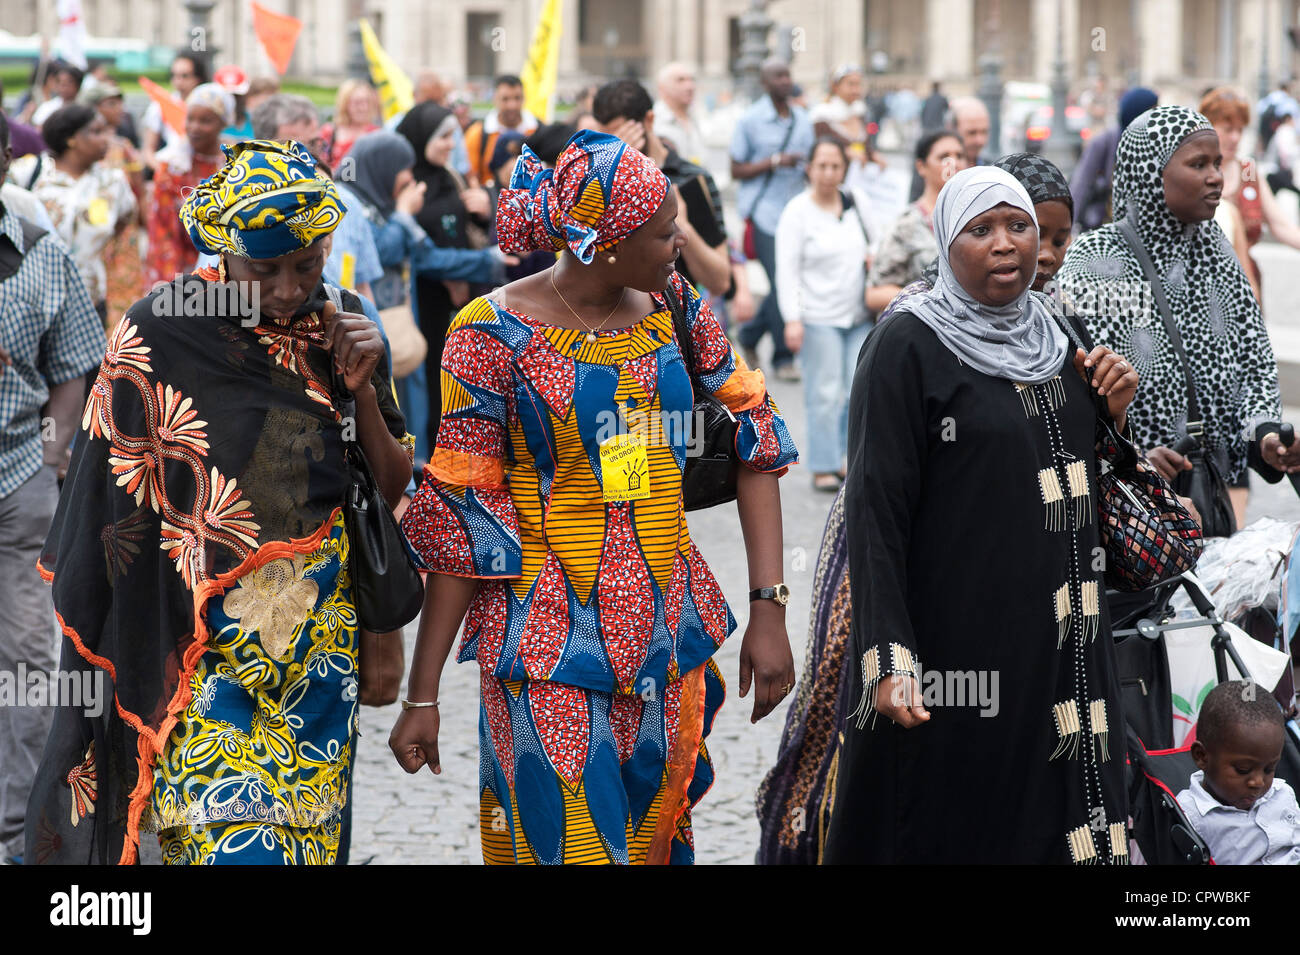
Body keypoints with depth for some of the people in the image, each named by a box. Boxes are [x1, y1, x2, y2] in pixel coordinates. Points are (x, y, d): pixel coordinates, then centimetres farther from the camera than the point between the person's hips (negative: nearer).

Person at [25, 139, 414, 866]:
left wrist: (362, 391, -8)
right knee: (233, 846, -14)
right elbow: (120, 503, -2)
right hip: (203, 644, -4)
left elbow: (394, 487, 8)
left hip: (320, 636, 4)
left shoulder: (343, 333, 3)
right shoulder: (161, 337, -9)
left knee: (307, 836, 6)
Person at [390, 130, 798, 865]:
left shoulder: (677, 313, 3)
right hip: (550, 641, -5)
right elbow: (458, 518, -9)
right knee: (572, 845, -8)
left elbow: (756, 445, 6)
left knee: (656, 838, 12)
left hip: (667, 637, 5)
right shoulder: (496, 336, -11)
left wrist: (770, 610, -4)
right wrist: (422, 696, -8)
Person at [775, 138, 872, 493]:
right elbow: (787, 270, -8)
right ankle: (823, 467, 5)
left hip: (859, 314, 5)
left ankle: (846, 459, 15)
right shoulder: (797, 211, -5)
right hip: (819, 317, -5)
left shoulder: (857, 202, 8)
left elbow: (872, 239, 26)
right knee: (825, 393, -3)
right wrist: (792, 319, -16)